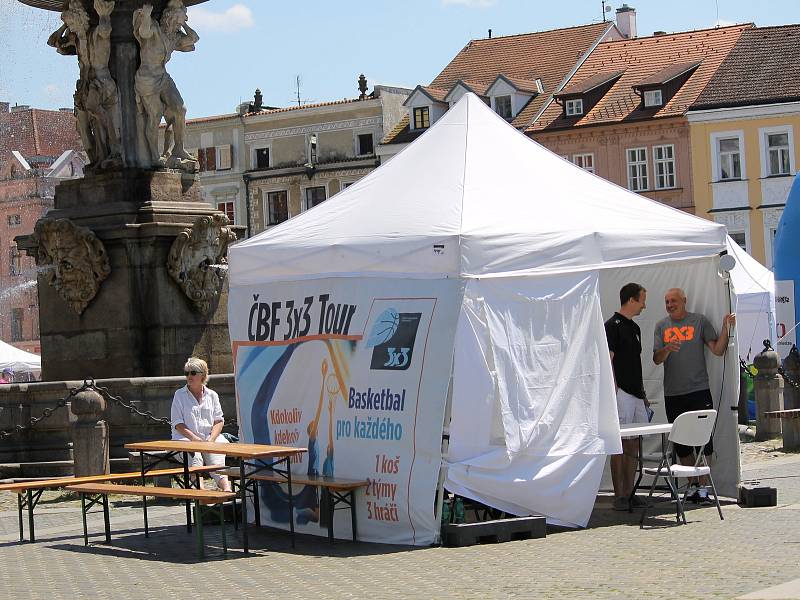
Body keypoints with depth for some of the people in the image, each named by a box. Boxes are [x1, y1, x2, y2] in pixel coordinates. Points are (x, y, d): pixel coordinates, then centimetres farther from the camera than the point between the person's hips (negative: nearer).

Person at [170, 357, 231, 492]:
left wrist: (211, 439, -8)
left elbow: (218, 420, 11)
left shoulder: (212, 395, 17)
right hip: (187, 438, -2)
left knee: (215, 457, -30)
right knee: (194, 455, -35)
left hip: (210, 437, 2)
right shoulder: (179, 395, 10)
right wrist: (194, 438, -13)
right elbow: (177, 424, 1)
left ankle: (224, 484, -50)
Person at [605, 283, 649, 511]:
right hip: (621, 393, -9)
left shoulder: (634, 328, 18)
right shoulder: (613, 325, -9)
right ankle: (619, 496, -5)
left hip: (636, 395, 9)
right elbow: (608, 360, -14)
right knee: (620, 445, -7)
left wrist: (644, 394, 21)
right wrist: (614, 391, -19)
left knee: (633, 446, 9)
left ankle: (629, 493, 13)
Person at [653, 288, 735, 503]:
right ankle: (693, 485, 17)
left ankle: (703, 487, -1)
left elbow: (717, 350, 2)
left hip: (698, 390, -3)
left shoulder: (699, 321, 4)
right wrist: (667, 349, -15)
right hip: (672, 394, 3)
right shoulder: (661, 326, 12)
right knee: (681, 443, 7)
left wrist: (725, 328, -12)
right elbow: (656, 359, 5)